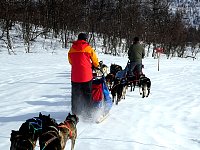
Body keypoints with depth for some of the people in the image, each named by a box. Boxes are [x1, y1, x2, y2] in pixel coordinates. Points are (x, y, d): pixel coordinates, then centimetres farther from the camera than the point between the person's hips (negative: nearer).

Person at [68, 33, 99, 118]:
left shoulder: (72, 49, 6)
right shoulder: (88, 48, -3)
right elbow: (95, 61, 6)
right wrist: (96, 66, 27)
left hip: (75, 75, 3)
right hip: (86, 75, -3)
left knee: (75, 95, 12)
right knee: (87, 95, 6)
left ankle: (75, 112, 18)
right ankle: (87, 113, 8)